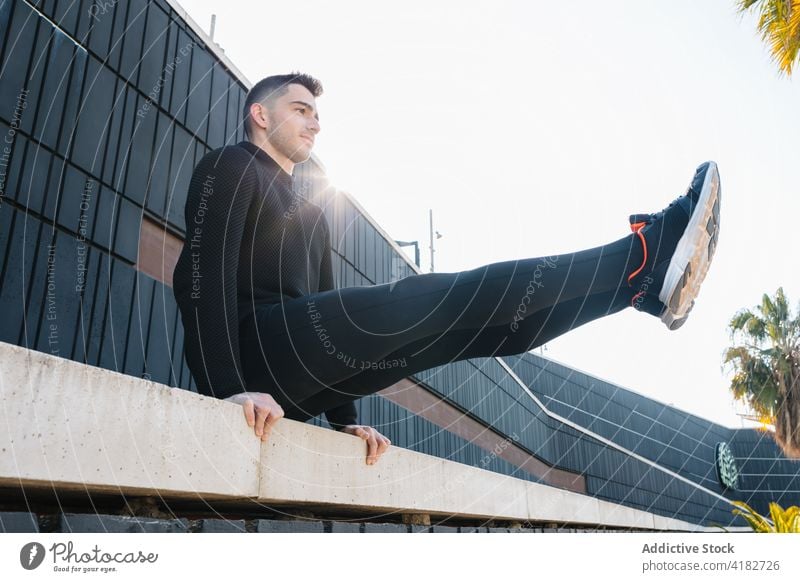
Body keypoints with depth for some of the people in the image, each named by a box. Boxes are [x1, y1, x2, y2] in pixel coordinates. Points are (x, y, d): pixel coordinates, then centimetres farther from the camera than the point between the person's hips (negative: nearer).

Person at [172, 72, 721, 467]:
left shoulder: (313, 215, 28)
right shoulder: (233, 166, 6)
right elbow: (203, 275, -10)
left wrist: (346, 419, 11)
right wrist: (228, 389, -24)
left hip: (301, 382, 8)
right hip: (260, 347, -7)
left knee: (477, 321, -7)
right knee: (445, 299, -19)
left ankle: (641, 273, -11)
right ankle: (643, 255, -20)